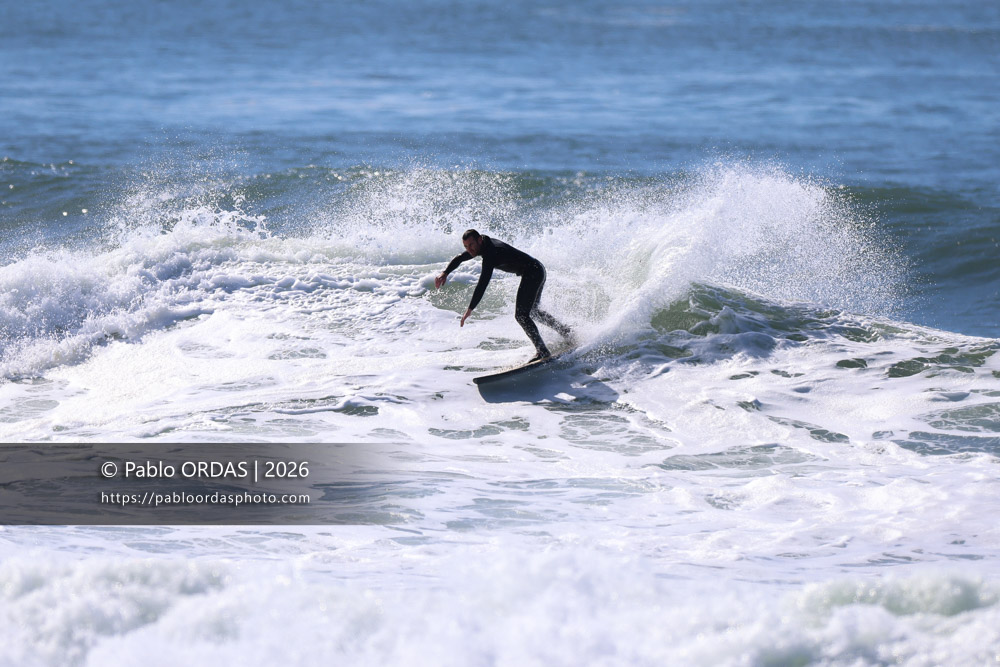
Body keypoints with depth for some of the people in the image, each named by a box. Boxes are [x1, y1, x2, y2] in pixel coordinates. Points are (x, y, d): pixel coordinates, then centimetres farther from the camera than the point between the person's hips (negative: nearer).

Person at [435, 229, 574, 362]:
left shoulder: (490, 254, -26)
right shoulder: (483, 245, 5)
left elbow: (482, 284, -32)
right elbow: (459, 259, 22)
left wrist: (470, 309, -33)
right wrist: (445, 273, 9)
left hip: (532, 273, -11)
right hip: (539, 271, 11)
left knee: (521, 315, -17)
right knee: (531, 310, 26)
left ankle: (542, 351, -21)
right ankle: (567, 332, 34)